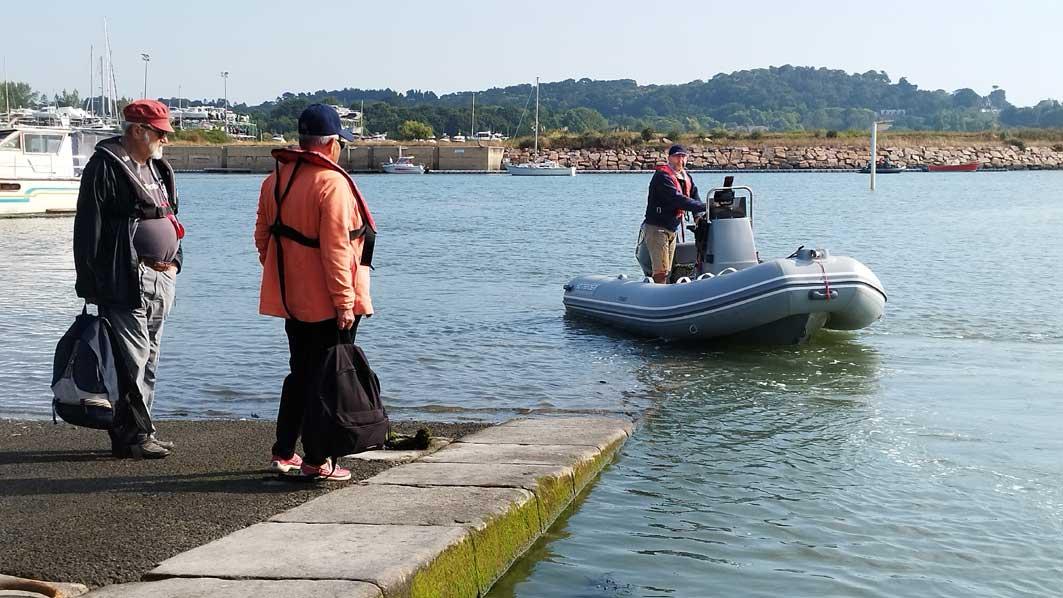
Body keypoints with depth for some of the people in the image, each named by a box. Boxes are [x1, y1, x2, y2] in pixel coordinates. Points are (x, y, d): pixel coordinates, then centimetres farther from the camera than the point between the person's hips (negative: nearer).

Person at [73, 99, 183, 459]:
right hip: (124, 282, -9)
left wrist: (174, 261, 16)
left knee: (150, 358, 12)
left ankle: (139, 431, 19)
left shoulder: (159, 170, 20)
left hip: (160, 280, 9)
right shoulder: (105, 166, -7)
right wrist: (89, 282, -13)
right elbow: (88, 227, -10)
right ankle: (132, 435, -3)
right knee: (131, 359, -9)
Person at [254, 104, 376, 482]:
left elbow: (263, 238, 15)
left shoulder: (274, 180, 8)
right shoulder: (332, 183, -17)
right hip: (328, 304, -8)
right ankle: (317, 460, 4)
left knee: (299, 374, 19)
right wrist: (344, 302, -18)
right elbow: (336, 249, -21)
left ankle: (283, 453, 23)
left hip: (291, 299, 8)